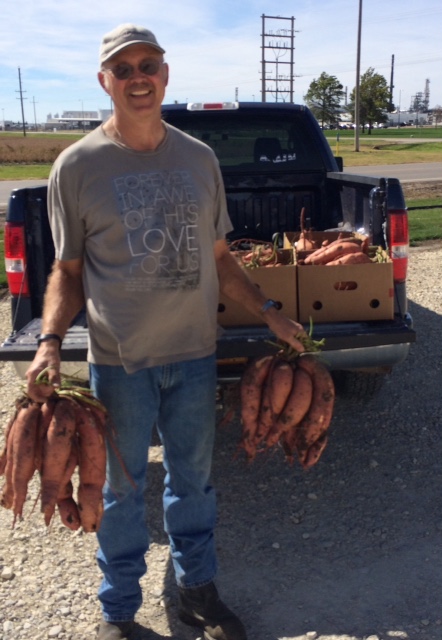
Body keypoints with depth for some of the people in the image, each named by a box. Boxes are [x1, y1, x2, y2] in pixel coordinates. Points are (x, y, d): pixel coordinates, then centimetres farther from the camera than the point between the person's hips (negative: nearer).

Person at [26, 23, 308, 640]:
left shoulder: (199, 158, 4)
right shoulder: (77, 164, -6)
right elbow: (68, 270, -1)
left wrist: (269, 313, 5)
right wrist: (50, 341, -15)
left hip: (195, 355, 3)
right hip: (119, 360, -2)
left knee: (193, 479, 18)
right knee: (123, 488, 14)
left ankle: (197, 589, 41)